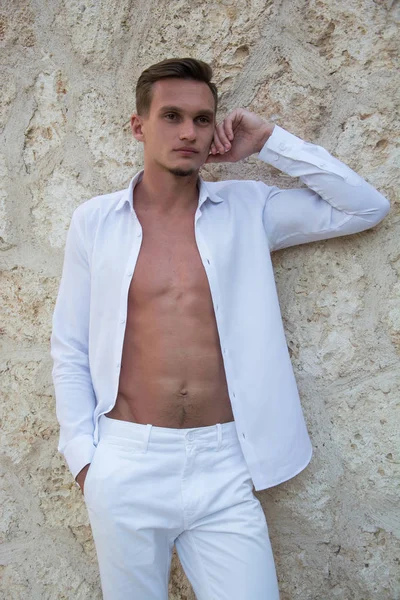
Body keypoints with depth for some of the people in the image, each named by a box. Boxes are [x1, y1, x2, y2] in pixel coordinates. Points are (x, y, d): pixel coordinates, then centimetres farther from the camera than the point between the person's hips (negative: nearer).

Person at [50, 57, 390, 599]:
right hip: (126, 465, 0)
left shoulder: (248, 209, 3)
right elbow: (70, 350, 5)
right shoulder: (94, 221, 2)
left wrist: (270, 143, -2)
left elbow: (367, 208, 1)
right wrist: (84, 456, 0)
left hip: (223, 464, 1)